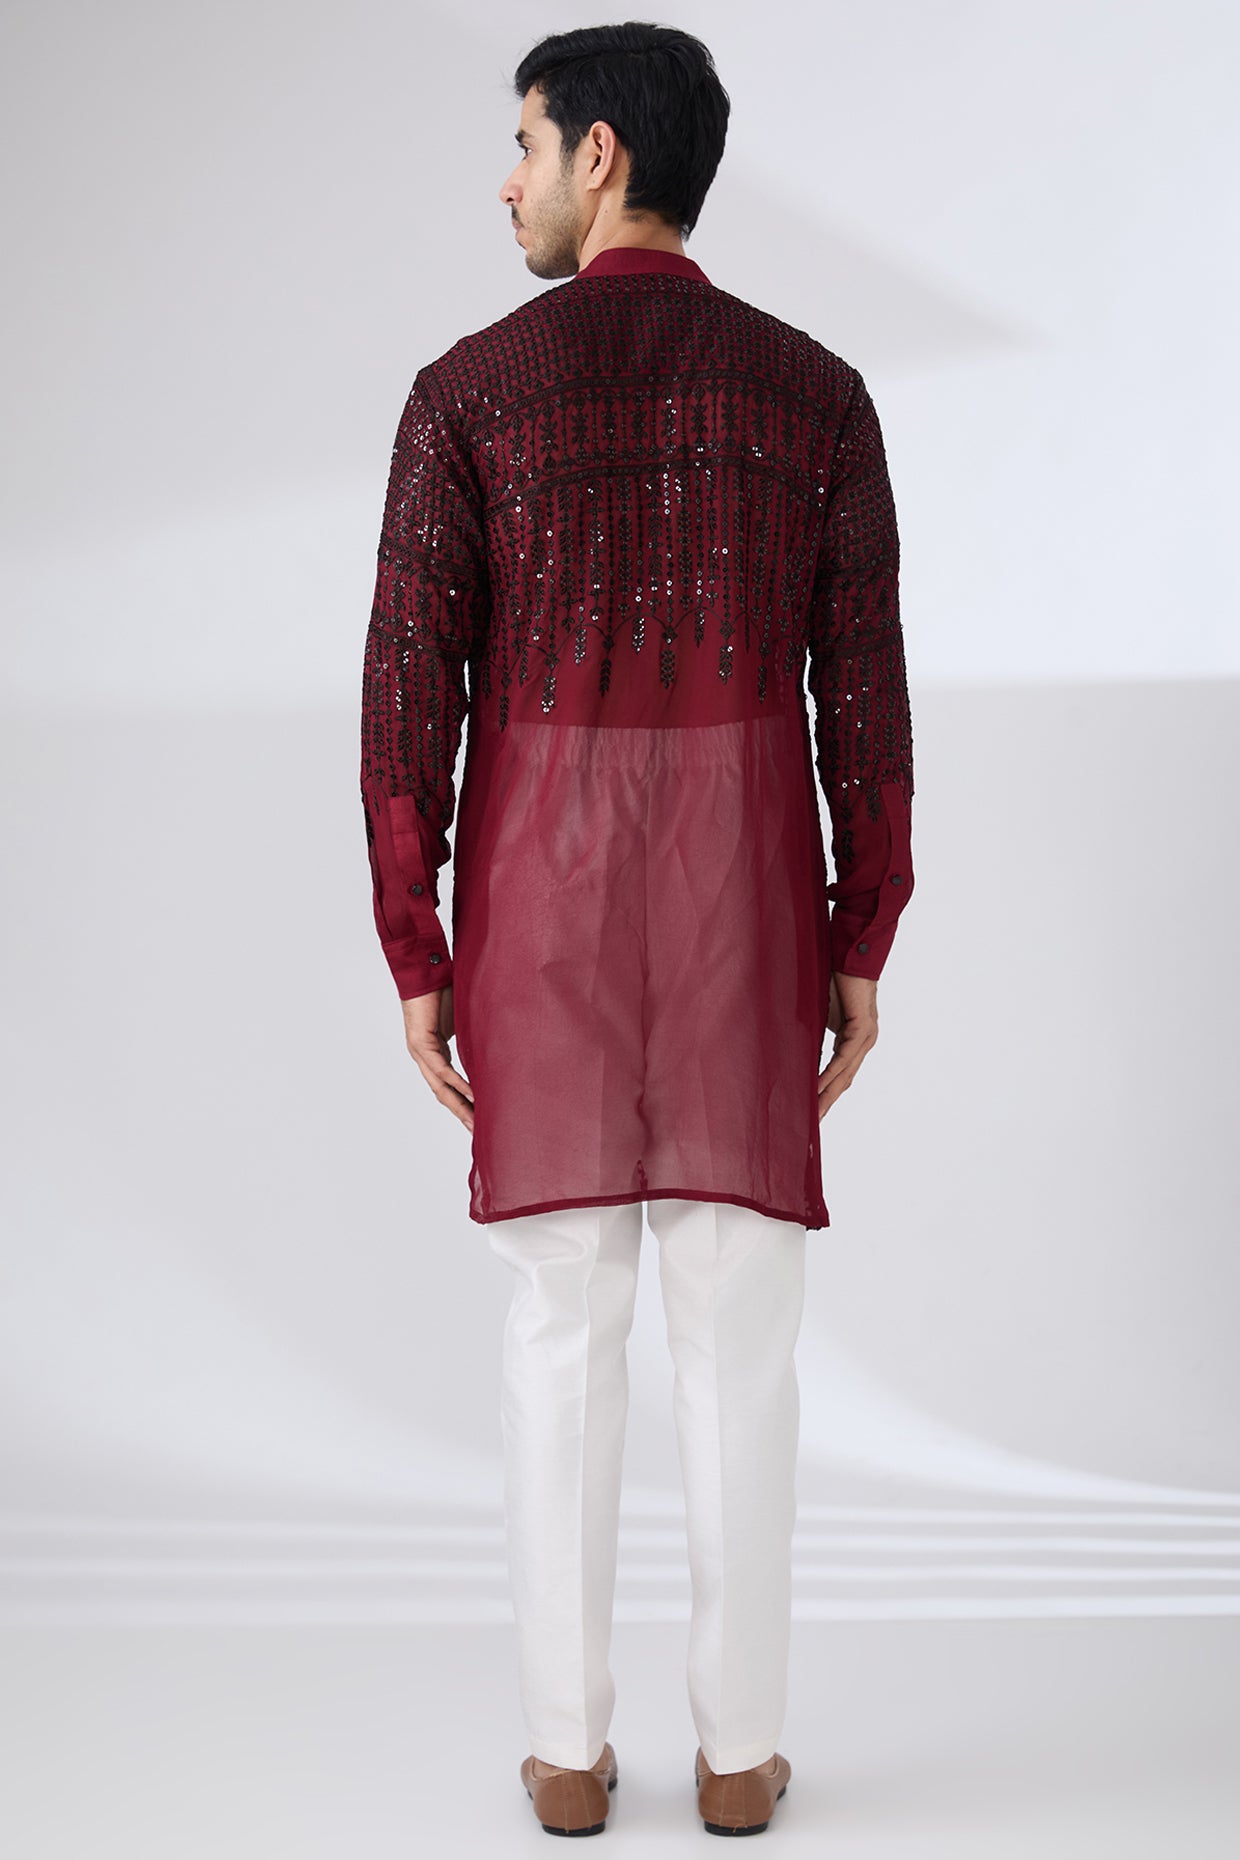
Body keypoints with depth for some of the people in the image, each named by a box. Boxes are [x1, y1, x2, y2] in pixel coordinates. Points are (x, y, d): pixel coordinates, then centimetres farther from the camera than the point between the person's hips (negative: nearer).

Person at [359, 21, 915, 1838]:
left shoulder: (470, 389, -3)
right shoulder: (818, 393, 1)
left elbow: (409, 690, -6)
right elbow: (866, 695, -1)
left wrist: (415, 959, 1)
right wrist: (862, 952, 6)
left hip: (540, 896, 0)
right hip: (746, 903, 1)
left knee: (562, 1323, 8)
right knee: (738, 1327, 7)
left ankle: (569, 1745, 14)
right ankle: (739, 1744, 13)